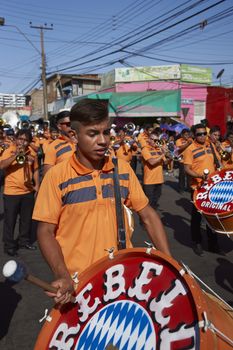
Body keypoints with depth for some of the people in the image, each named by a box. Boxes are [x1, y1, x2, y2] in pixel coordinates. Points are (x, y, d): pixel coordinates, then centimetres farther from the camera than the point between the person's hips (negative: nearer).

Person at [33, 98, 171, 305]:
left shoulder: (123, 169, -2)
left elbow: (148, 215, 1)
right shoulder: (57, 176, -13)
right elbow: (46, 231, -9)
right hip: (77, 279, -3)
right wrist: (63, 275, -23)